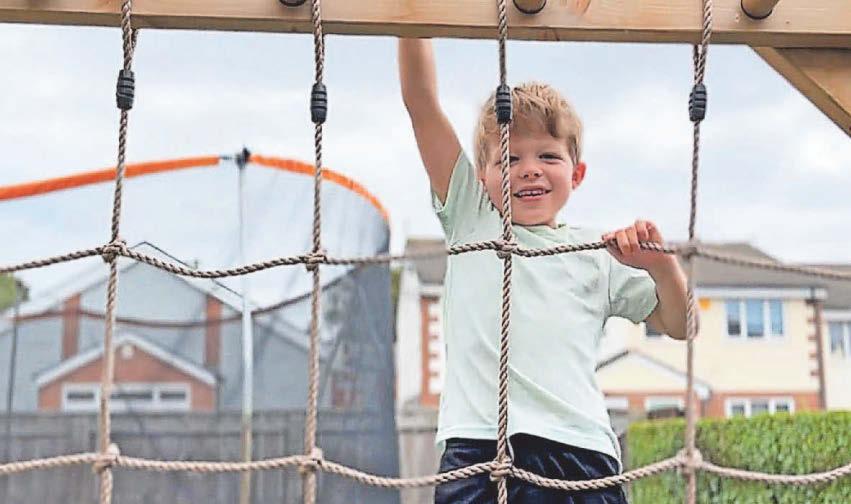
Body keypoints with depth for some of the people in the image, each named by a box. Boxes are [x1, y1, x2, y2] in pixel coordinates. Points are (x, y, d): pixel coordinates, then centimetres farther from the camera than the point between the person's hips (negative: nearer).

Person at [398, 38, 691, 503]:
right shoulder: (470, 222, 15)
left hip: (579, 451, 2)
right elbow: (421, 102, 11)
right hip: (477, 445, -1)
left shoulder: (598, 254, 18)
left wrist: (661, 265, 1)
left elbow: (679, 325, 20)